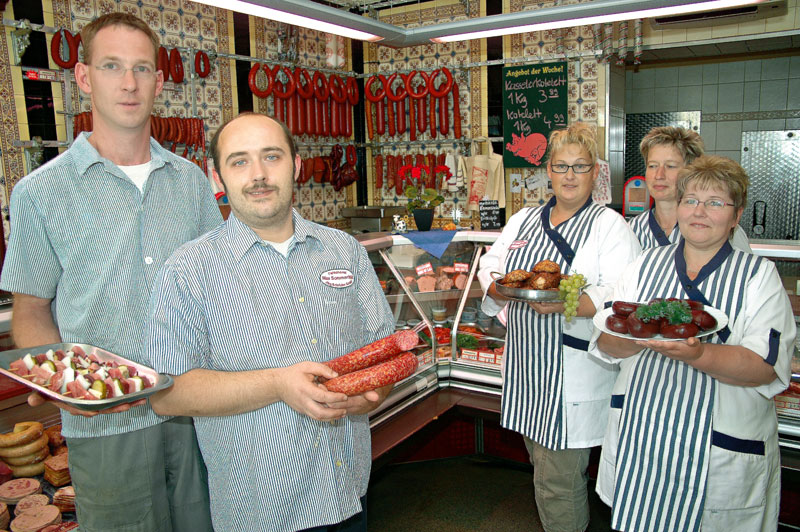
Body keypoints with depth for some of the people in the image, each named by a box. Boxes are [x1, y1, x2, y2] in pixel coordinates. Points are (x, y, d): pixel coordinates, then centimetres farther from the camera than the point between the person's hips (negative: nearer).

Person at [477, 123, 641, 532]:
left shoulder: (610, 225, -4)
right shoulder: (524, 220, 13)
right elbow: (489, 267, 14)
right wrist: (501, 287, -9)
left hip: (574, 372, -6)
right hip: (527, 364, 6)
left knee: (558, 483, 0)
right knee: (545, 470, 19)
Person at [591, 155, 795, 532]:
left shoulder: (759, 276, -1)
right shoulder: (646, 265, 6)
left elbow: (766, 368, -14)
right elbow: (606, 345, 1)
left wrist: (698, 354, -31)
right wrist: (640, 337, -21)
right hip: (638, 441, 3)